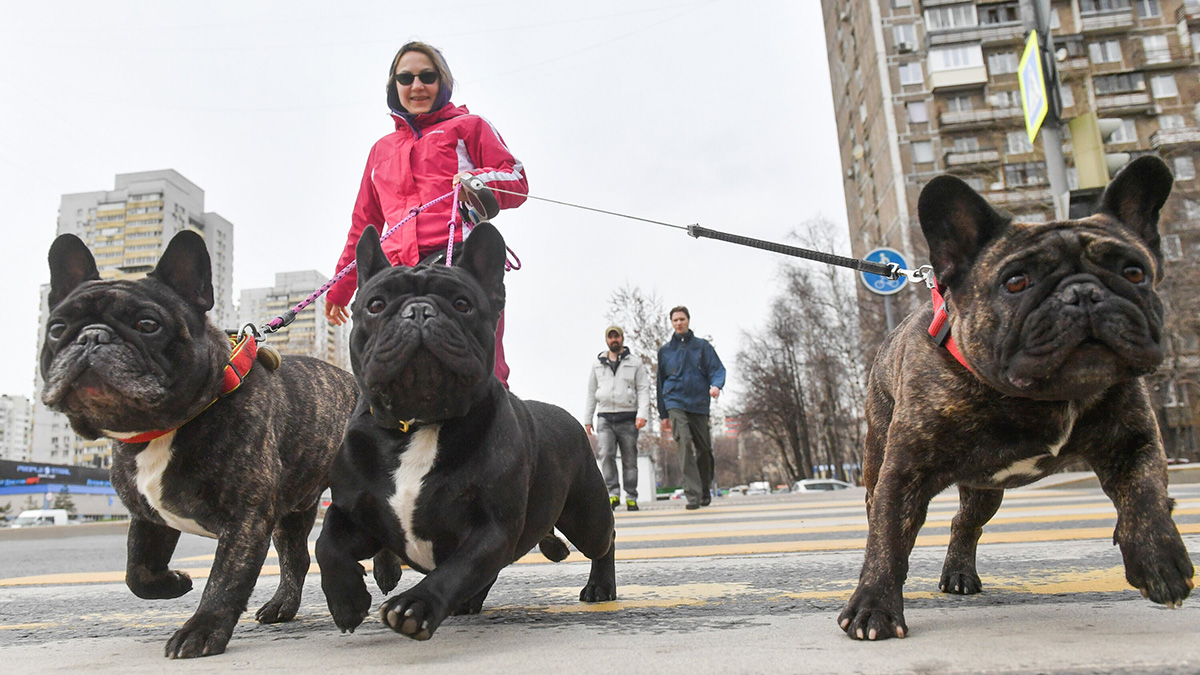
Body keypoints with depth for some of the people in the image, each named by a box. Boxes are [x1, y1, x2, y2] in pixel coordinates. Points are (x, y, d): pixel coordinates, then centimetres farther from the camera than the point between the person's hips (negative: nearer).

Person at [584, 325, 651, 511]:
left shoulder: (635, 363, 8)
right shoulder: (597, 364, 15)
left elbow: (643, 389, 2)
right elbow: (591, 393, 18)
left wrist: (643, 413, -13)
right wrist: (588, 419, 15)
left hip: (628, 418, -1)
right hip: (605, 418, 1)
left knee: (629, 459, 0)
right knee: (606, 454, -15)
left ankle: (631, 498, 8)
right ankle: (613, 493, -11)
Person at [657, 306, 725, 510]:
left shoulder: (702, 346, 10)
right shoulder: (665, 351, 13)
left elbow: (717, 369, 3)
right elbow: (661, 382, 17)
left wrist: (716, 385, -20)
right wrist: (663, 414, 14)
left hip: (699, 403, 1)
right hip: (675, 402, -1)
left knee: (704, 449, 7)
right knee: (684, 443, -20)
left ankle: (705, 491, 28)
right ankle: (692, 494, -23)